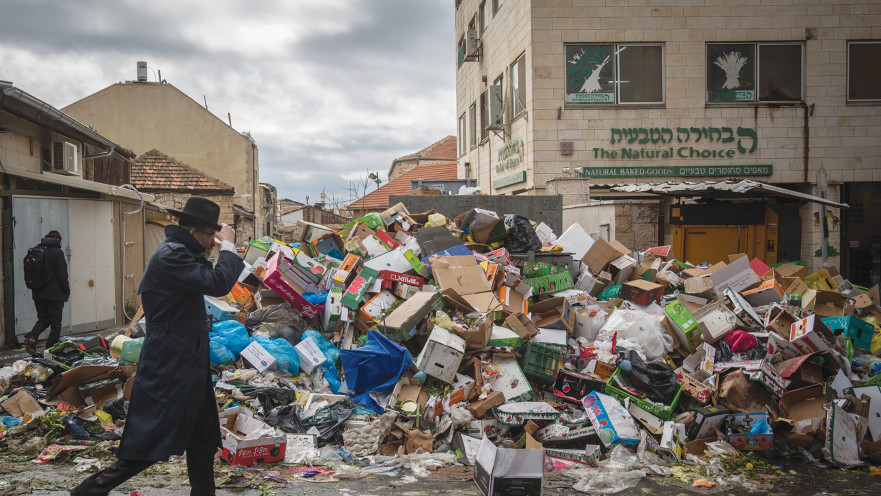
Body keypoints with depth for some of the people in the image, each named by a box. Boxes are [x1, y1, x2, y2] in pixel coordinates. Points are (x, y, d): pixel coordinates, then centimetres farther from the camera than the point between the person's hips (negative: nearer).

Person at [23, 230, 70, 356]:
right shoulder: (57, 252, -10)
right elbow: (62, 274, -13)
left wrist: (35, 288, 19)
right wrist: (67, 291, -4)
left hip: (38, 293, 6)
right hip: (54, 294, -6)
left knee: (43, 319, 16)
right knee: (55, 323, 3)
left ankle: (31, 337, -8)